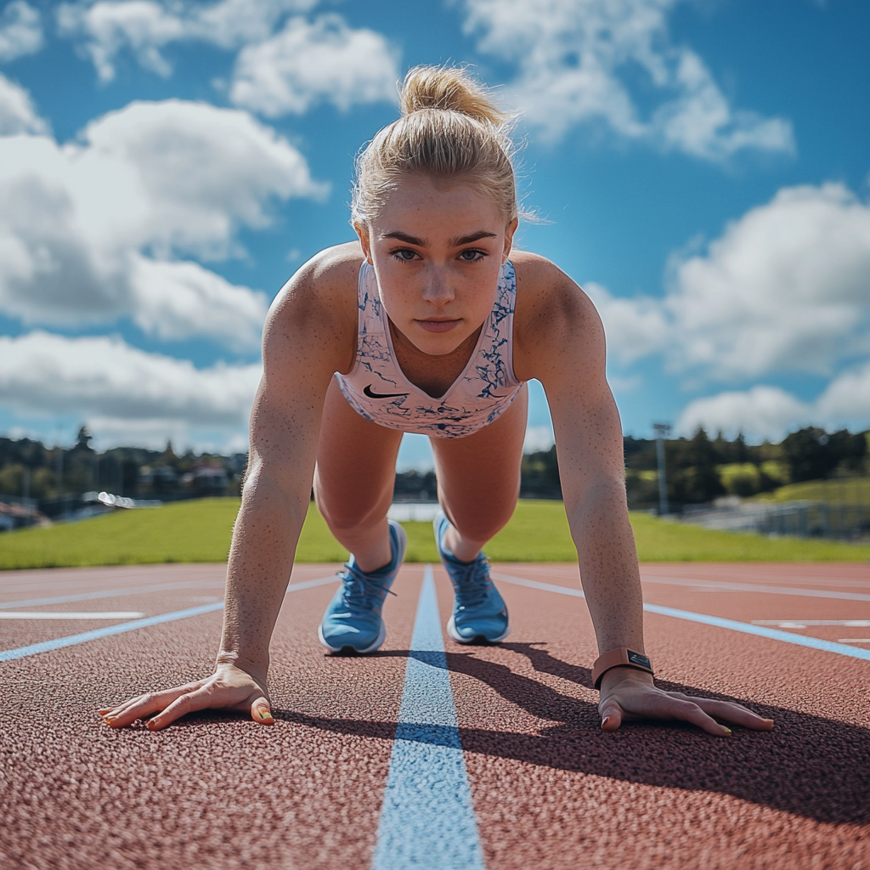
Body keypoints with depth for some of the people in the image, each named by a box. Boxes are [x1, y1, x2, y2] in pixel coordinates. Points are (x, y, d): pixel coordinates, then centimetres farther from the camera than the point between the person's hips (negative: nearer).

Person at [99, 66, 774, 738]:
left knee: (483, 517, 6)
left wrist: (625, 672, -55)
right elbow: (276, 483, -47)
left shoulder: (551, 310, -46)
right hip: (364, 390, 0)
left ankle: (461, 548, 45)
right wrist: (240, 664, -52)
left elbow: (596, 489, -49)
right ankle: (374, 559, 38)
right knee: (348, 511, 0)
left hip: (483, 399, 1)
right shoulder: (318, 305, -46)